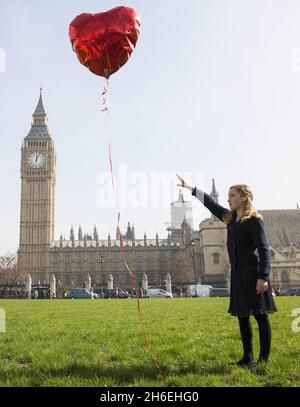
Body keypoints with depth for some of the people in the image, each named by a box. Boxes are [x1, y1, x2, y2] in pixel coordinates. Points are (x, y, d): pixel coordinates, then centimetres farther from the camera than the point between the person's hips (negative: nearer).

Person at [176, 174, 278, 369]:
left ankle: (264, 359, 9)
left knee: (261, 315, 0)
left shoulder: (254, 220, -9)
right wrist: (191, 188, 25)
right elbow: (212, 203, 22)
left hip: (253, 273, -7)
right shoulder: (230, 218, 12)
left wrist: (263, 277, -19)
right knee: (242, 316, 8)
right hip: (238, 273, 8)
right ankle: (248, 358, 17)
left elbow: (264, 249, -12)